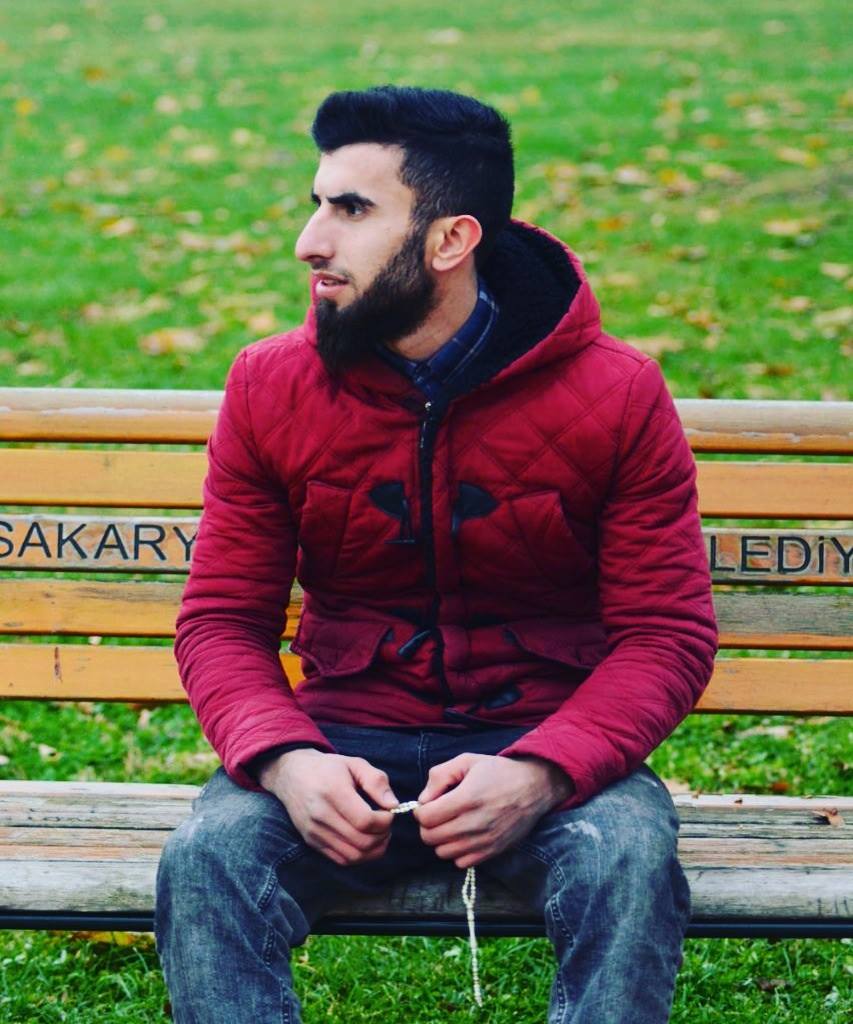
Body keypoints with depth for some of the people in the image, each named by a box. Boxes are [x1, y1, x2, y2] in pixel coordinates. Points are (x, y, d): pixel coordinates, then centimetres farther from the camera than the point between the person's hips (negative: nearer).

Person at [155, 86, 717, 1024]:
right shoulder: (268, 388, 1)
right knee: (206, 860, -29)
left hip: (543, 743, -1)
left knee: (629, 868, -34)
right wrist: (285, 761, -19)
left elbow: (667, 632, -6)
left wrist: (541, 774, -24)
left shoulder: (616, 397, -6)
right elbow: (222, 619, 4)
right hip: (347, 743, 2)